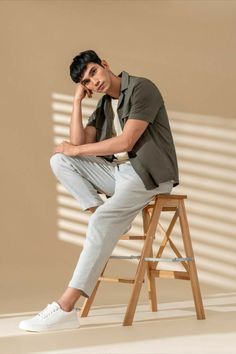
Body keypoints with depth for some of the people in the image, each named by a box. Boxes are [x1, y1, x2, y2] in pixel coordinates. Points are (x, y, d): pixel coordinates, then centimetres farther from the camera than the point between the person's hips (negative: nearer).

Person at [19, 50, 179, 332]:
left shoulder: (142, 89, -9)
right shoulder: (104, 104, 16)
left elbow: (126, 141, -17)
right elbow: (79, 143, 7)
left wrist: (76, 150, -9)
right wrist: (77, 101, 3)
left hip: (148, 172, -9)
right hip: (117, 170, 9)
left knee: (102, 223, -30)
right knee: (60, 160, -5)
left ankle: (66, 308, -37)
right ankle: (105, 214, -14)